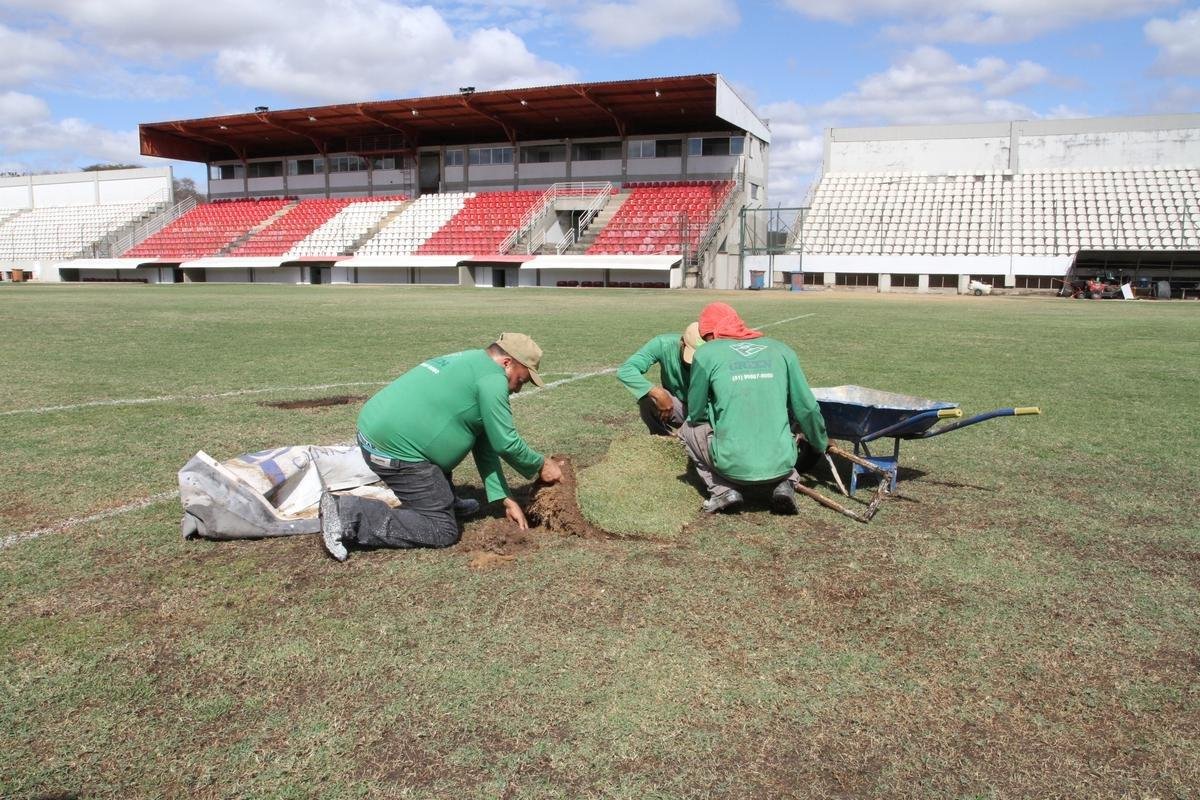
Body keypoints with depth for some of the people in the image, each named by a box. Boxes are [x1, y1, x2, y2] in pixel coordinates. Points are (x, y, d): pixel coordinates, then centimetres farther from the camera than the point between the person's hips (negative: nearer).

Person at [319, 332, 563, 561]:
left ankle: (446, 501, 34)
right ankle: (349, 515, -9)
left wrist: (505, 499, 17)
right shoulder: (492, 377, -9)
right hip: (394, 450, -11)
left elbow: (484, 443, 19)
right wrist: (541, 465, 10)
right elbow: (506, 443, -9)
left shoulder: (470, 363, 20)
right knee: (443, 531, -2)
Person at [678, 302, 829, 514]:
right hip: (781, 464, 3)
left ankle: (722, 490, 6)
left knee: (689, 429, 25)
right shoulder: (782, 350, 8)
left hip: (734, 466, -2)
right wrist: (822, 444, 28)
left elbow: (696, 413, 7)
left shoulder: (706, 354, 0)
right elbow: (807, 408, 11)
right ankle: (787, 483, 9)